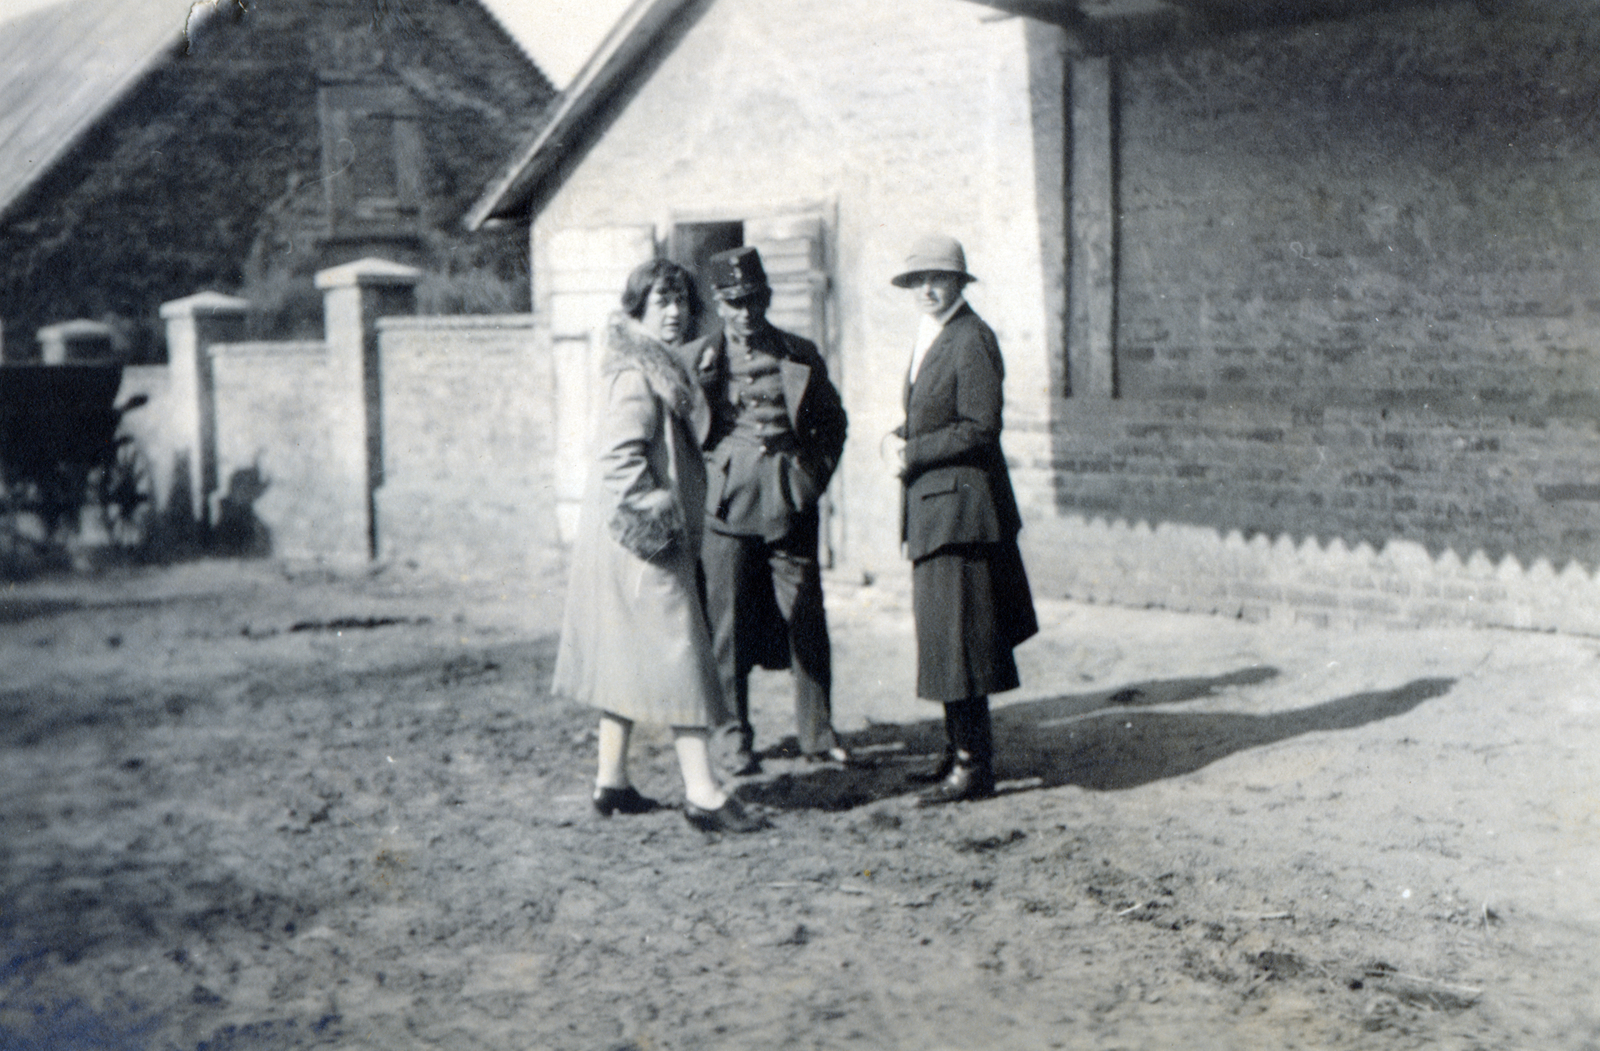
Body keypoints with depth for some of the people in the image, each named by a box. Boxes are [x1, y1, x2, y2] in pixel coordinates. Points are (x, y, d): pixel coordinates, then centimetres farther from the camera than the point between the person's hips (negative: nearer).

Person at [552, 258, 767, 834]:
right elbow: (620, 456, -22)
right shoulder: (638, 374, -15)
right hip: (644, 544, -10)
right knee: (676, 650, -9)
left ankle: (612, 781, 20)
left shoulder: (659, 368, 17)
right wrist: (657, 514, -19)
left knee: (627, 657, 13)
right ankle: (702, 793, -8)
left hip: (631, 541, 10)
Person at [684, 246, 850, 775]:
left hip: (789, 504, 1)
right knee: (728, 627, 0)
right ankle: (735, 741, 10)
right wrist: (699, 484, -3)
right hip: (724, 507, -1)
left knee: (806, 621, 2)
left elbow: (832, 421, 18)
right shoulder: (696, 361, 5)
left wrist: (814, 473, 8)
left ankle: (818, 734, 13)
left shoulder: (801, 356, 9)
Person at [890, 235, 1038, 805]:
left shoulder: (971, 339, -14)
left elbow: (979, 429, -18)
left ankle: (974, 766, 0)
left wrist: (915, 452, -13)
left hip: (960, 502, -10)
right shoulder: (927, 336, 16)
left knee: (955, 635, -7)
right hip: (931, 503, 10)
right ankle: (961, 749, 25)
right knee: (940, 631, 15)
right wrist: (907, 437, 6)